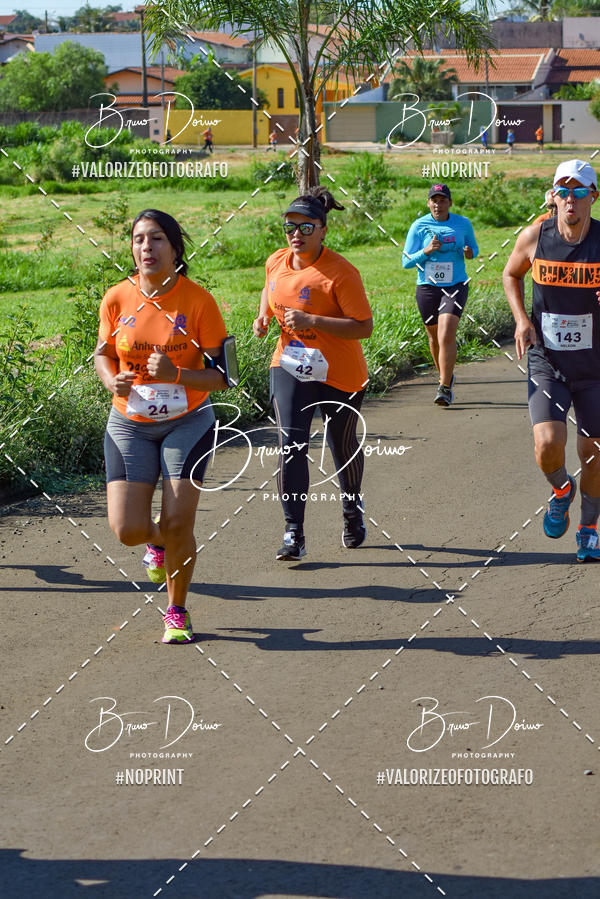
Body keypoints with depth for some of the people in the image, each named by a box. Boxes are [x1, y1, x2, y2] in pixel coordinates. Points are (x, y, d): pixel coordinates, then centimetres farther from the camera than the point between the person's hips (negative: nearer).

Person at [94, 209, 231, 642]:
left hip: (188, 423, -2)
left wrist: (176, 374, -27)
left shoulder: (198, 300, -12)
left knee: (178, 525, -9)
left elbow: (223, 374, -9)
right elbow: (103, 352, 11)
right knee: (128, 529, -8)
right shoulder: (117, 299, -6)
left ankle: (177, 612, 16)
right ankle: (158, 540, 31)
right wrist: (112, 380, -12)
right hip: (130, 425, 2)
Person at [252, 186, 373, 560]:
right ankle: (294, 535, -13)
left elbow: (364, 326, -24)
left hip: (339, 374, -4)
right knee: (291, 446, -12)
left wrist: (311, 321, -31)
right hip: (291, 364, 4)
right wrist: (263, 316, 3)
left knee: (343, 447, 13)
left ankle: (353, 514, 42)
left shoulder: (341, 273, -20)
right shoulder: (277, 262, -1)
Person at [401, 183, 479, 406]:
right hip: (427, 287, 2)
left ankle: (445, 388, -15)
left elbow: (473, 247, 19)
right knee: (434, 337, 13)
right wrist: (427, 251, -18)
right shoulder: (419, 226, -2)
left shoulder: (463, 224, 2)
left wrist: (470, 252, -6)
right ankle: (446, 376, 38)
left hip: (455, 286, -2)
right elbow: (406, 261, -1)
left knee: (446, 335, -18)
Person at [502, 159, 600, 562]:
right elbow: (512, 274, 15)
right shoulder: (535, 237, -6)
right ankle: (561, 490, 18)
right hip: (547, 362, 0)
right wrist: (522, 320, 0)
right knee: (548, 444, -17)